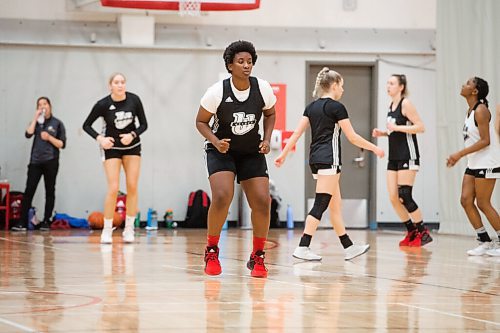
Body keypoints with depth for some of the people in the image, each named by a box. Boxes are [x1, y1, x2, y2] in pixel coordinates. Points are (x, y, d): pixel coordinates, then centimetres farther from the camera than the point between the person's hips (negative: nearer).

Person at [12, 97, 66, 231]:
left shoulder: (57, 123, 5)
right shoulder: (36, 122, 13)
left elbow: (62, 144, 0)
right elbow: (28, 134, -7)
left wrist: (49, 137, -14)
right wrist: (35, 118, -7)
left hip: (50, 162, -1)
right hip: (35, 161, 2)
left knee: (49, 191, 3)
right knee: (29, 191, -7)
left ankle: (46, 222, 8)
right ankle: (22, 222, -10)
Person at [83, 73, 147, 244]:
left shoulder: (134, 100, -12)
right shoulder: (103, 104, -17)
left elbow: (143, 124, -4)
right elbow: (86, 125, -6)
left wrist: (132, 135, -22)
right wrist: (99, 138, -21)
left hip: (132, 147, 3)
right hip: (112, 148, -3)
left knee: (132, 187, -2)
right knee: (113, 188, -12)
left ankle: (129, 228, 8)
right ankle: (107, 230, -3)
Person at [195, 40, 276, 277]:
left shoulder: (263, 88, -11)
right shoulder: (217, 92, -18)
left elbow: (269, 114, 9)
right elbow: (201, 121, -5)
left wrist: (266, 139, -6)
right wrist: (215, 141, -22)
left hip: (252, 152, 3)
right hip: (222, 150, -3)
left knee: (262, 202, -10)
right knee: (222, 197, -25)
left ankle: (257, 257, 10)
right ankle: (211, 251, -3)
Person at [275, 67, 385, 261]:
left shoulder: (312, 107, 13)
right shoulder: (336, 107, -8)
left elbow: (297, 132, 8)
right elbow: (352, 137, -7)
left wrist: (284, 154, 11)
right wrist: (374, 148, 4)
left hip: (315, 158, 9)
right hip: (329, 159, -9)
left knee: (335, 205, 13)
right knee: (320, 205, -11)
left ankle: (349, 247, 19)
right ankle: (302, 248, -18)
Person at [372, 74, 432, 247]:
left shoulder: (406, 104, -10)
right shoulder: (391, 106, 15)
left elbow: (420, 127, -17)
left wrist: (397, 127, -21)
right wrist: (382, 133, 9)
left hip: (407, 156, -8)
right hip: (394, 157, 8)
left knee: (404, 196, -12)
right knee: (393, 198, 3)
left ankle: (423, 233, -2)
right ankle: (412, 232, 14)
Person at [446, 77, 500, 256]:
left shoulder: (481, 110, -16)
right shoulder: (470, 111, 12)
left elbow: (485, 141, -21)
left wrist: (460, 154, -21)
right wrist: (458, 156, 9)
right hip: (473, 164, 9)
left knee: (483, 204, -5)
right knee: (466, 201, 3)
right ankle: (485, 242, 9)